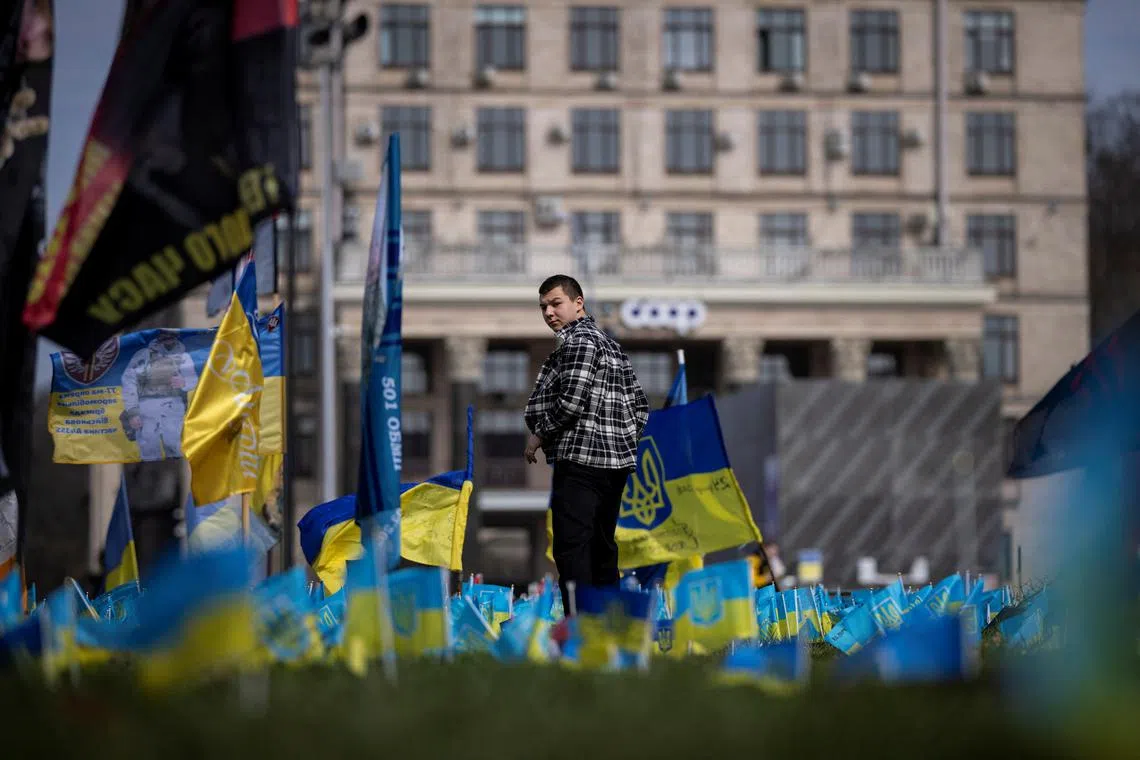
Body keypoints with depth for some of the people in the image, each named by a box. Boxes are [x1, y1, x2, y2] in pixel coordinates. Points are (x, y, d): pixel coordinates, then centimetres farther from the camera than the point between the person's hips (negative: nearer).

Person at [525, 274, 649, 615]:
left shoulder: (577, 340, -7)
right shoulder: (610, 344, 22)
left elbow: (572, 399, -19)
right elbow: (639, 404, 22)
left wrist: (539, 434, -7)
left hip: (580, 461, -10)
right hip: (615, 464, 10)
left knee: (572, 551, -12)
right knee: (602, 550, 12)